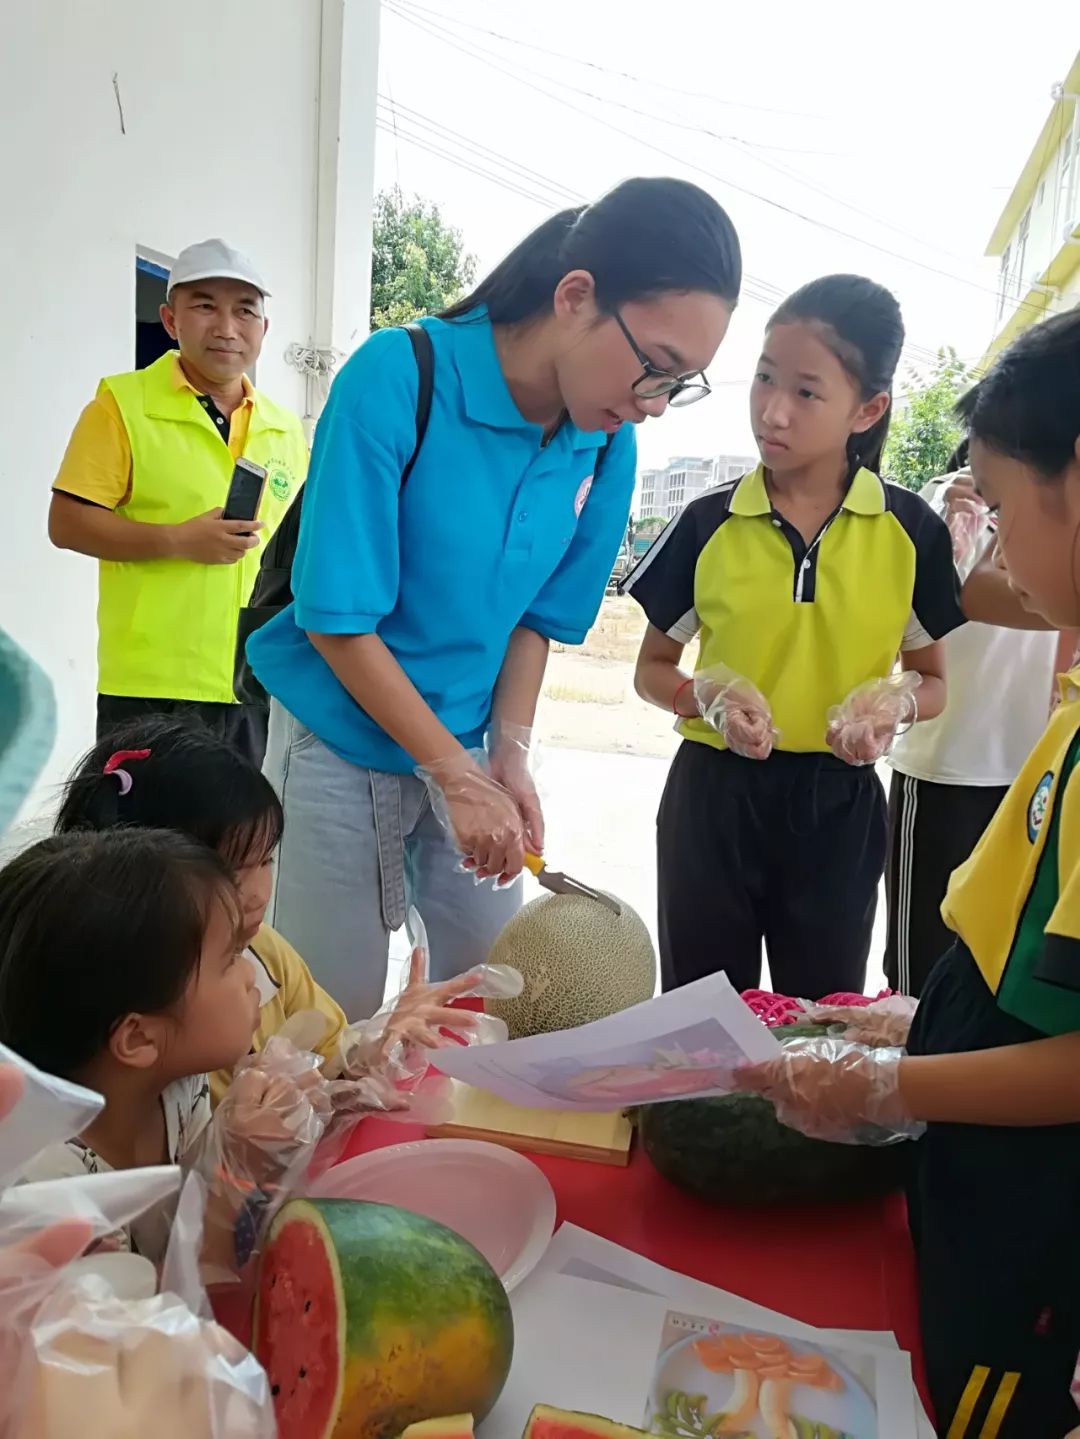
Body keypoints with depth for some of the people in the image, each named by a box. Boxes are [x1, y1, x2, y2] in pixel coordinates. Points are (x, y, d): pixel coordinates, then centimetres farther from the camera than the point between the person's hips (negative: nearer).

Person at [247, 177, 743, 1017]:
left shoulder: (607, 444, -6)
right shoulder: (398, 379, -21)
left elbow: (540, 617, 4)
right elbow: (339, 621, -19)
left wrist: (509, 756, -8)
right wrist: (456, 775, -18)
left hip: (467, 754, 5)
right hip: (339, 743, -4)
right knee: (335, 1020, 5)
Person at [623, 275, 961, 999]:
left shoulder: (912, 531, -4)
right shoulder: (709, 523, -5)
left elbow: (933, 680, 6)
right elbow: (653, 669, 4)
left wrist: (894, 702, -16)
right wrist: (710, 696, -17)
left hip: (837, 805, 0)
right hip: (713, 794, 0)